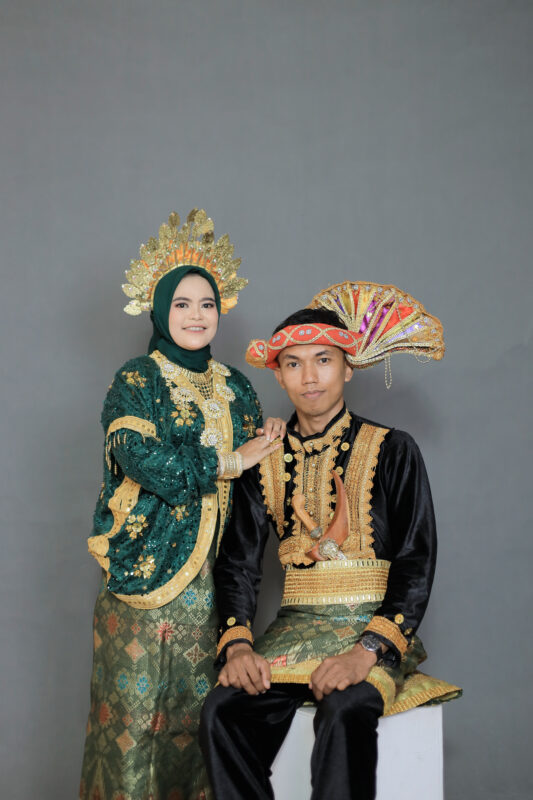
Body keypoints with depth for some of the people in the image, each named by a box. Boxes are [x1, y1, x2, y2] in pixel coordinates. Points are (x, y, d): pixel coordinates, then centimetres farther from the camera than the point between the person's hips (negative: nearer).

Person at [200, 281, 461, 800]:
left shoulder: (391, 450, 1)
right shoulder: (266, 460, 11)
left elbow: (416, 563, -5)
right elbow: (237, 562, 9)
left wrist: (368, 650, -19)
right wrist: (237, 644, -10)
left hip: (374, 629, -3)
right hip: (295, 633, 3)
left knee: (344, 712, -35)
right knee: (222, 710, -25)